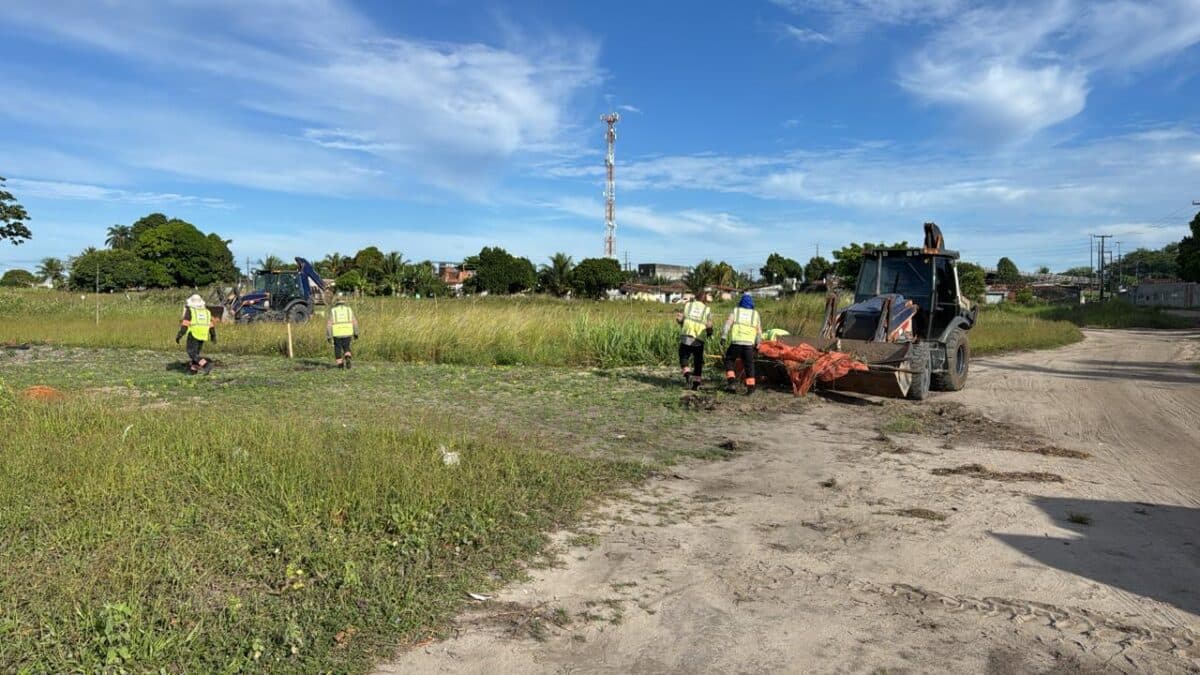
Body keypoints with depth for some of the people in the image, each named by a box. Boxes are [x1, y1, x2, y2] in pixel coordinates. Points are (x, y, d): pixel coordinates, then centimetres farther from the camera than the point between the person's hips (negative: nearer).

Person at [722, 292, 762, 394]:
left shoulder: (735, 311, 8)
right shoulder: (755, 313, 14)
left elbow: (728, 323, -5)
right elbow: (759, 331, 15)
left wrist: (723, 337, -9)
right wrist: (757, 345, 21)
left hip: (736, 342, -2)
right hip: (749, 344, 2)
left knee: (729, 360, 15)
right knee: (749, 365, 12)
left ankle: (731, 381, 2)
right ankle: (750, 387, 8)